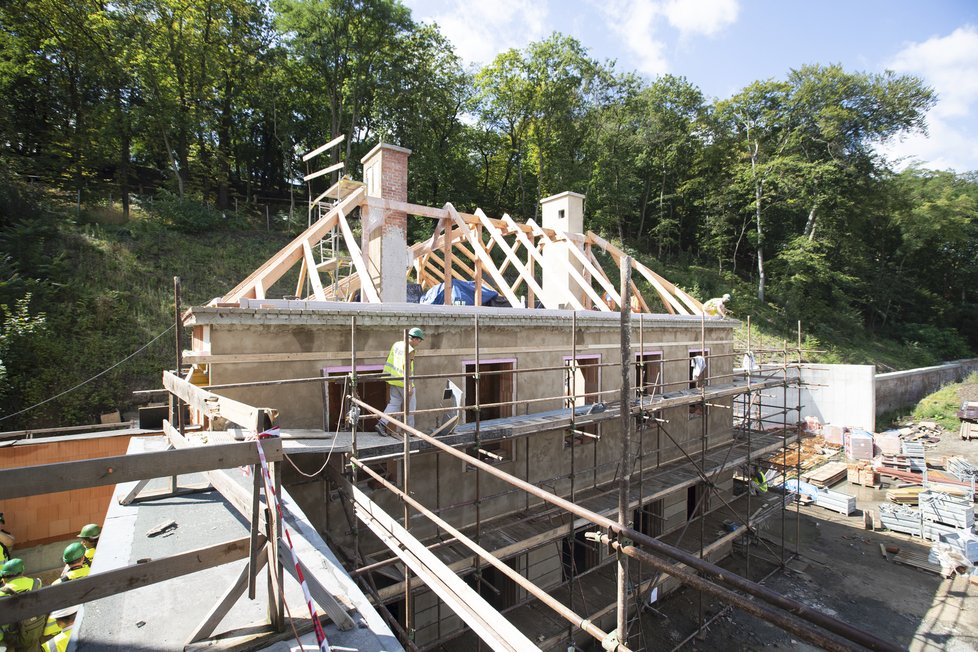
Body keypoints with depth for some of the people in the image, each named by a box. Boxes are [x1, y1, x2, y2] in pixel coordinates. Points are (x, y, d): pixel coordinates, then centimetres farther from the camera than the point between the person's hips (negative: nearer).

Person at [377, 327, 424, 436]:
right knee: (410, 404, 10)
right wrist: (410, 386, -21)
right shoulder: (410, 350, -19)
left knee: (394, 404, 12)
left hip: (394, 379, 7)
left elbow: (390, 360, 12)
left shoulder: (396, 344, 5)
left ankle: (382, 424, -2)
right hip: (404, 381, -7)